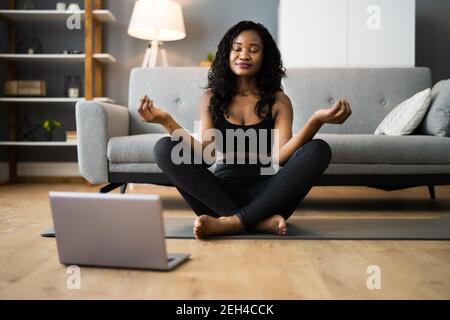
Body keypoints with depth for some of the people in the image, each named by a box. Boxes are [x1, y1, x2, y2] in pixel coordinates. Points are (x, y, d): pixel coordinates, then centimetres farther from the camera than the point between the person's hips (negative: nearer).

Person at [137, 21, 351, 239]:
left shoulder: (278, 101, 7)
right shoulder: (211, 98, 10)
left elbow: (280, 155, -11)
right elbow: (206, 155, -4)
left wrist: (316, 120, -27)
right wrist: (166, 121, -17)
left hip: (264, 193, 0)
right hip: (221, 192, 1)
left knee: (318, 150, -23)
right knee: (164, 148, -21)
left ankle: (232, 223, -27)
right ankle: (259, 222, -27)